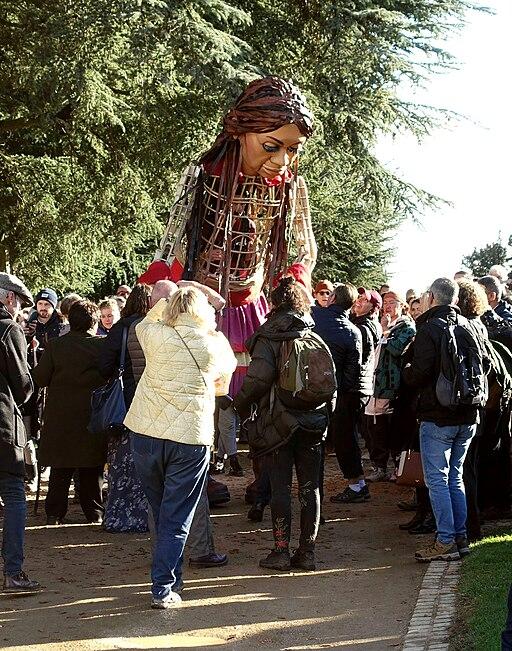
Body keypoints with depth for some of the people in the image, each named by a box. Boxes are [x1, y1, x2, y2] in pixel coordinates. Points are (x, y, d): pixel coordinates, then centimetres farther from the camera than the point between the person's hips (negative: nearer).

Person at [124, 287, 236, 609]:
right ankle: (164, 588, 0)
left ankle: (170, 579, 31)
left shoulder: (156, 336, -2)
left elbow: (143, 323, 23)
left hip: (147, 436, 2)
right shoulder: (213, 343, -2)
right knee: (176, 519, 4)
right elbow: (228, 367, 20)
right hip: (191, 438, -2)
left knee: (160, 512, 19)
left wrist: (166, 301, 32)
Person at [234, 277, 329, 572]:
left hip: (278, 422, -4)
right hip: (314, 422, 4)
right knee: (310, 487, 9)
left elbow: (258, 378, -19)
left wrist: (241, 406, -5)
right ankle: (307, 550, 13)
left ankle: (281, 550, 3)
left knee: (281, 487, 2)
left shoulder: (269, 337, -9)